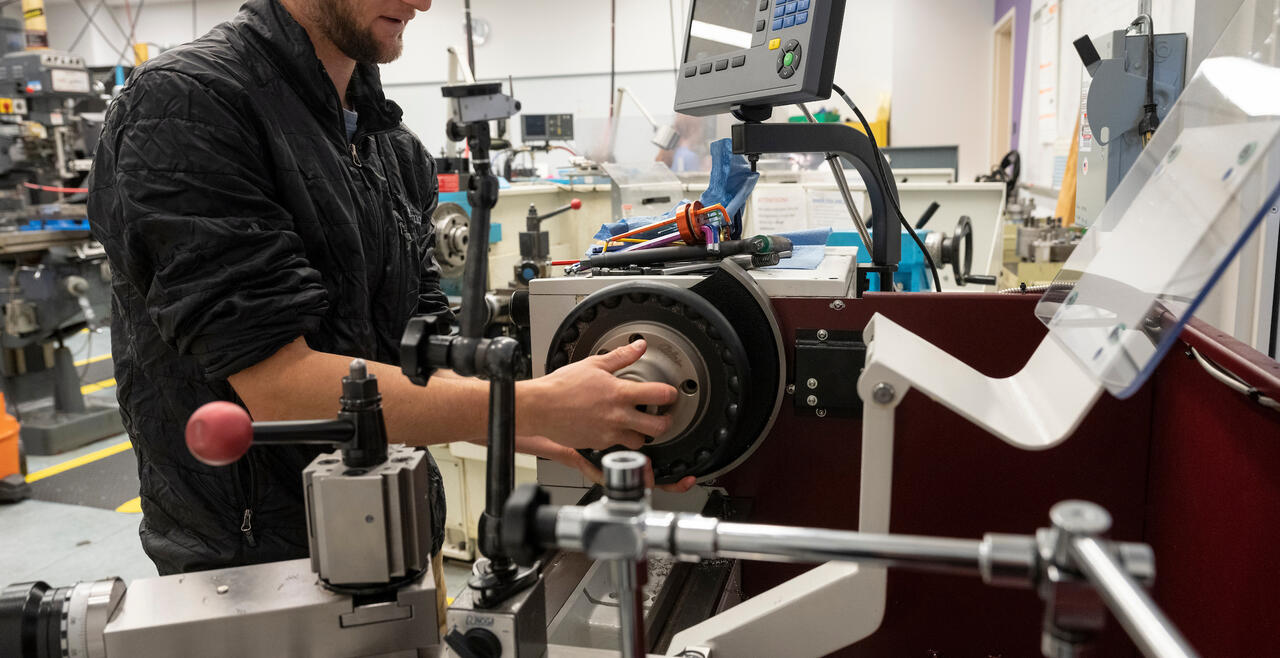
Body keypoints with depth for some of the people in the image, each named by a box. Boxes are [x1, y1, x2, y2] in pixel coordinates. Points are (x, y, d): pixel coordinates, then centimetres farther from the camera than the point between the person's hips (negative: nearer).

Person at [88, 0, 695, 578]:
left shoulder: (396, 149, 6)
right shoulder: (186, 103, -17)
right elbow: (279, 385, -25)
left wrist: (556, 436, -14)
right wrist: (536, 406, -24)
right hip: (255, 565, -6)